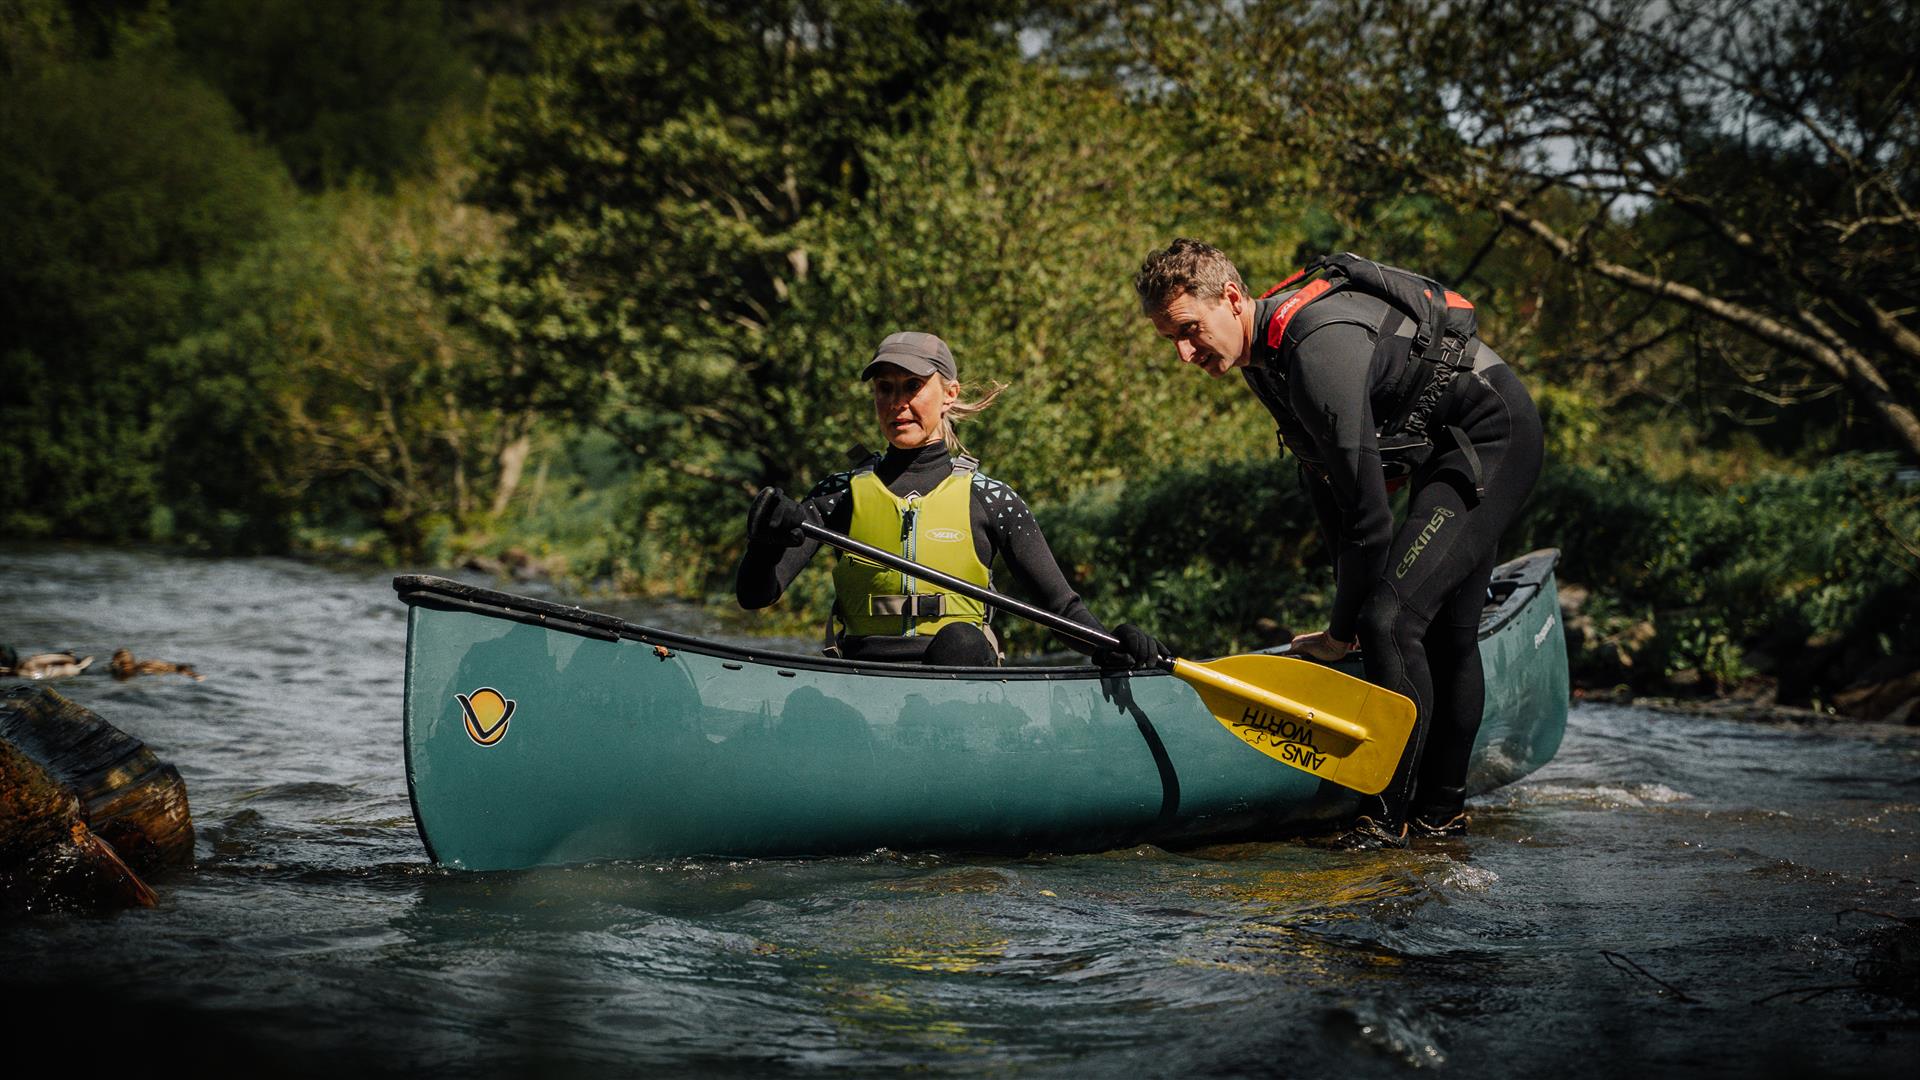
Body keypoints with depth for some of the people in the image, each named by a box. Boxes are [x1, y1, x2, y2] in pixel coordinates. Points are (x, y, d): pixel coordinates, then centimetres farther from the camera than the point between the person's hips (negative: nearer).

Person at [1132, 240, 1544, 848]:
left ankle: (1388, 815, -12)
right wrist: (1348, 612, 12)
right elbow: (1326, 486, 12)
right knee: (1447, 632, 18)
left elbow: (1367, 505, -26)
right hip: (1449, 454, 10)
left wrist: (1343, 630, -14)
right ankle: (1442, 812, 30)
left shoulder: (1317, 346, -29)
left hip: (1494, 440, -10)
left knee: (1391, 620, -20)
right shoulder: (1267, 356, 3)